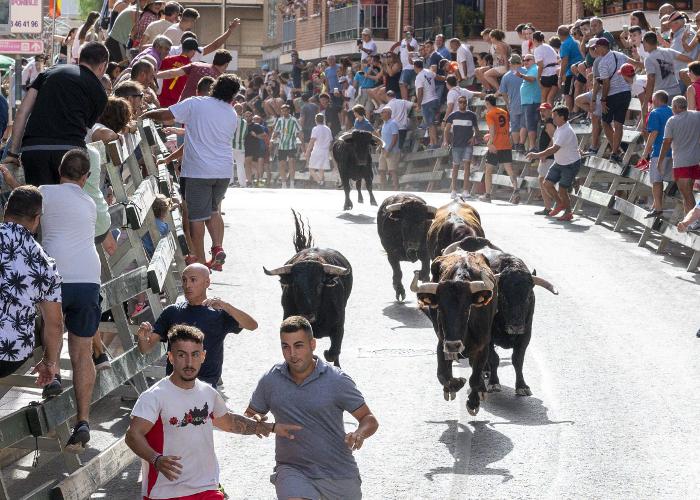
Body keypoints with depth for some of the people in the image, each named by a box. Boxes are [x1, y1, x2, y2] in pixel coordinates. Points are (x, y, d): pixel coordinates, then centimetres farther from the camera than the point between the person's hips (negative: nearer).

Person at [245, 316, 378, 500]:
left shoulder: (337, 380, -7)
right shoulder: (270, 381, -1)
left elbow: (369, 420, -2)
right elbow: (249, 416, 12)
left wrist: (360, 433, -25)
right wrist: (256, 422, -13)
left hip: (339, 473, 0)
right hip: (292, 469, 0)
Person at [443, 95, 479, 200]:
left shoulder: (471, 115, 6)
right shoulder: (453, 115, 5)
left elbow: (476, 129, 14)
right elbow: (447, 129, 4)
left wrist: (474, 137, -5)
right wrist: (446, 141, -10)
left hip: (468, 144, -1)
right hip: (456, 144, 1)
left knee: (467, 164, -13)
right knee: (455, 166, 7)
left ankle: (465, 190, -14)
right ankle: (453, 190, 16)